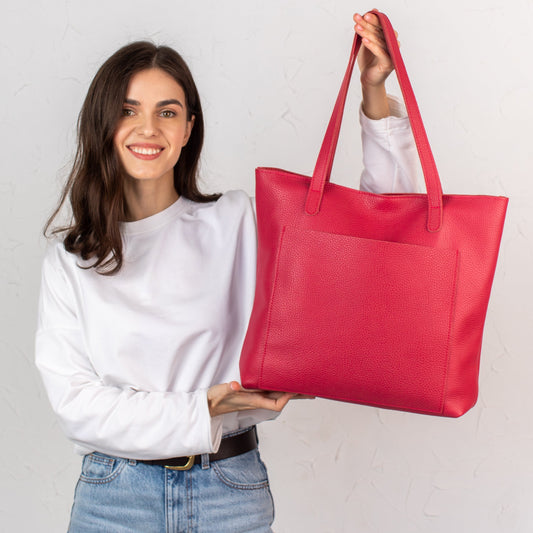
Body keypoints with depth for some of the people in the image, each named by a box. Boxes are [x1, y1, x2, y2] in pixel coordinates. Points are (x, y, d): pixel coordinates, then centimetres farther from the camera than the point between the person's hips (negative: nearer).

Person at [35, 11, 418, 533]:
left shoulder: (238, 223, -1)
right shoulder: (68, 259, 0)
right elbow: (73, 401, -6)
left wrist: (376, 98, -13)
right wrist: (203, 409, -14)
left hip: (230, 490, 0)